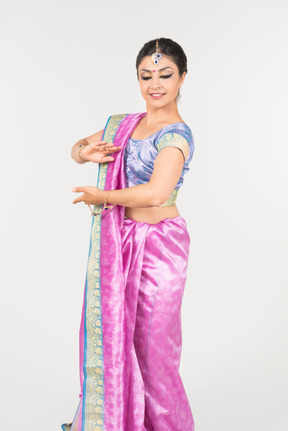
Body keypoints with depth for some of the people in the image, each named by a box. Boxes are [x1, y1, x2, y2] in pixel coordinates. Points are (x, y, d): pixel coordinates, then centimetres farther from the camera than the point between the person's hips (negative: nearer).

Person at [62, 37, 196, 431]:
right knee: (109, 333, 15)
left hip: (157, 245, -7)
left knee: (150, 344, 4)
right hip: (116, 244, 7)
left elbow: (156, 193, -29)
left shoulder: (176, 134, -14)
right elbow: (78, 149, 21)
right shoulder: (122, 124, 9)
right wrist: (86, 151, -4)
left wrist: (101, 196, -16)